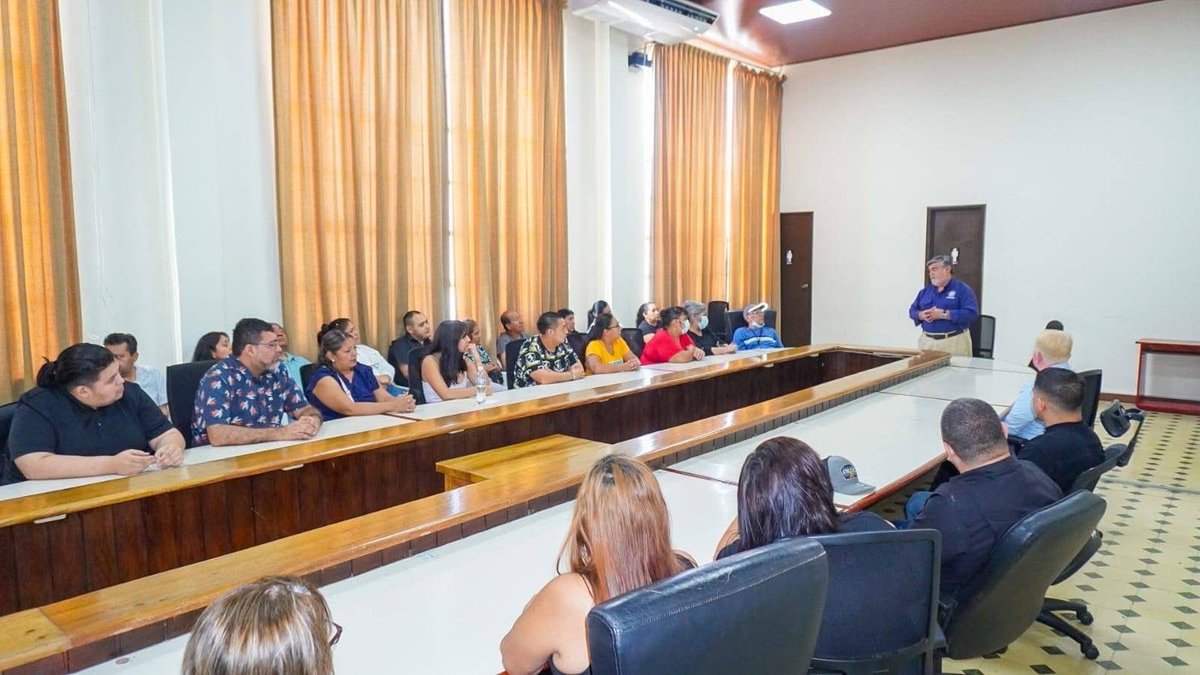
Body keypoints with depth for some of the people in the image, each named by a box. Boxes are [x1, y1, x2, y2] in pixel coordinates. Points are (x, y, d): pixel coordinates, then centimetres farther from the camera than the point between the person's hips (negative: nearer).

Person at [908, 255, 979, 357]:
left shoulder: (962, 289, -2)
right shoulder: (925, 291, 14)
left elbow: (972, 313, -13)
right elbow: (912, 310, 16)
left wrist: (944, 314, -19)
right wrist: (921, 315, -8)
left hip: (954, 341, -5)